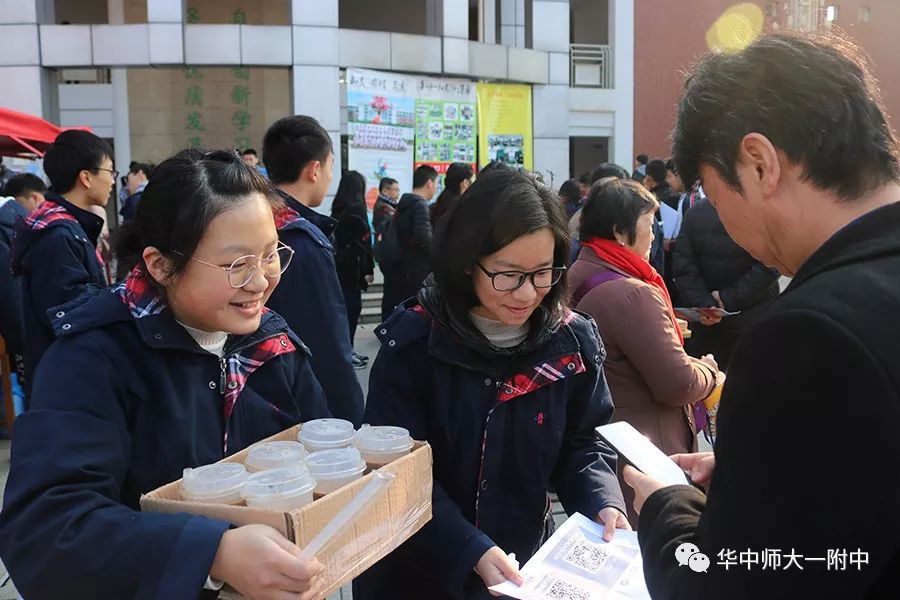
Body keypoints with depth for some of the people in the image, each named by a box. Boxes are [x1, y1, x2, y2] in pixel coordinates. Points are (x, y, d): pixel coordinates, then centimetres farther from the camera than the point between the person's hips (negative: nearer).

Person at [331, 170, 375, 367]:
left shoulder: (337, 208, 9)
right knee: (352, 306, -2)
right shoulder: (356, 210, -13)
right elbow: (363, 242, -16)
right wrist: (369, 269, -11)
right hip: (353, 267, -8)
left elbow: (336, 238, 12)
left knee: (346, 306, 13)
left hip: (339, 264, 8)